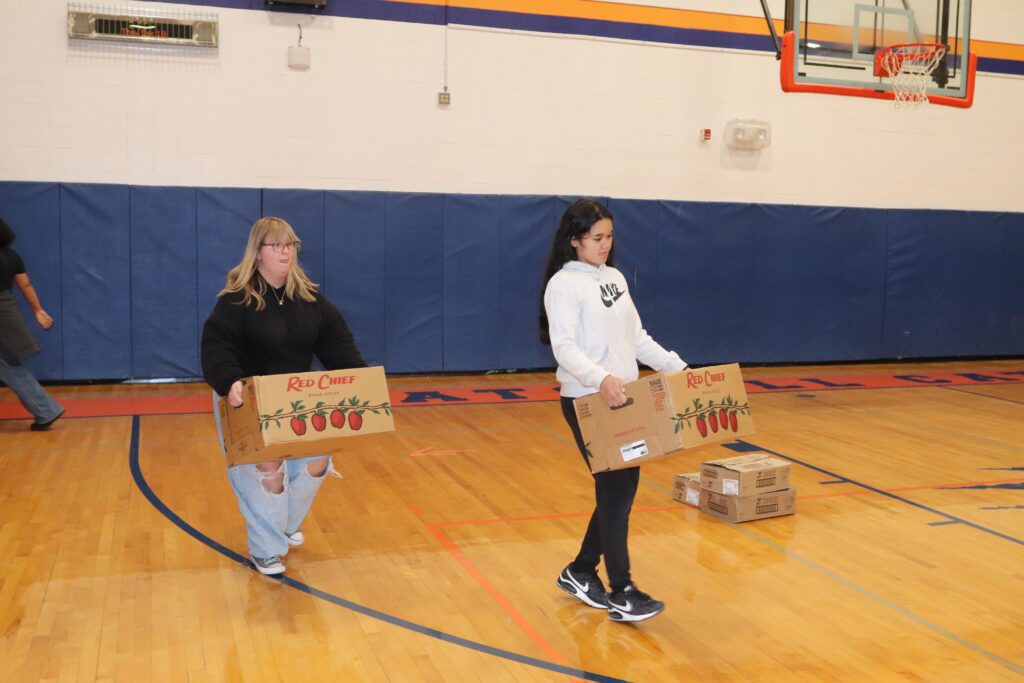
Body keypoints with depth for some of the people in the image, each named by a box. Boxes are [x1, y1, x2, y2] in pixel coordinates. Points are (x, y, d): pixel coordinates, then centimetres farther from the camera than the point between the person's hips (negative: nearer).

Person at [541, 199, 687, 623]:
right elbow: (564, 347, -22)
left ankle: (581, 572, 25)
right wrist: (601, 379, -38)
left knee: (624, 486, 10)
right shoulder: (564, 284, -11)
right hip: (587, 402, -8)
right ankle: (622, 594, 0)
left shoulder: (615, 279, 14)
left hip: (623, 398, 8)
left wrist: (677, 368, 9)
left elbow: (637, 337, 17)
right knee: (614, 491, -8)